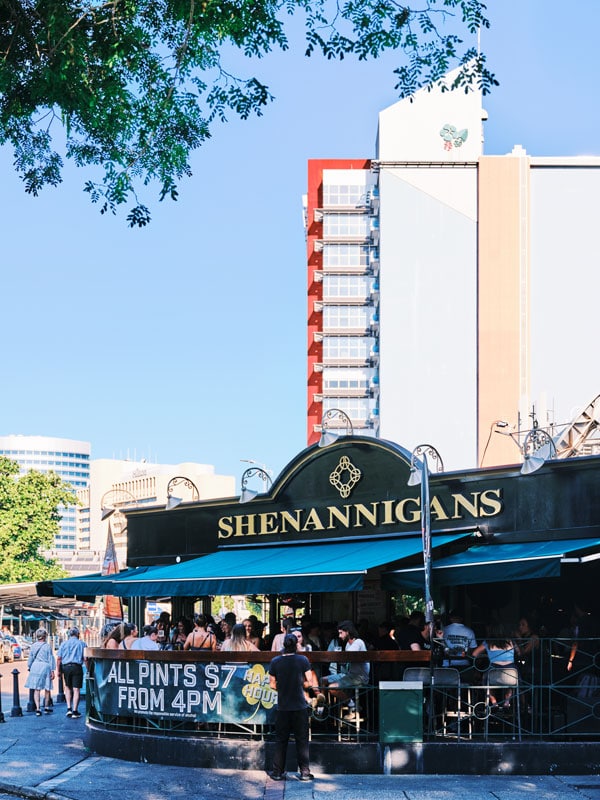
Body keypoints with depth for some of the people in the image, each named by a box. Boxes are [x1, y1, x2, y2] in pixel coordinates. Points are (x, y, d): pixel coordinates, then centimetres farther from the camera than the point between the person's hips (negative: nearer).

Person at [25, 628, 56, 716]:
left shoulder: (33, 646, 2)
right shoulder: (47, 646, -5)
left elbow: (30, 658, 9)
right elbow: (51, 659, -4)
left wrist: (29, 667, 21)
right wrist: (52, 671, 0)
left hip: (35, 667, 2)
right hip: (45, 667, -2)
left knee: (37, 689, 2)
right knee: (47, 689, 14)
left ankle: (38, 708, -7)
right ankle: (46, 707, 25)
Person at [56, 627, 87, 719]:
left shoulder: (64, 643, 9)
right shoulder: (81, 644, 3)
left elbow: (58, 658, 3)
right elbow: (85, 658, -4)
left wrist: (58, 670, 9)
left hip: (66, 667, 2)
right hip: (77, 667, -2)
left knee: (68, 688, 18)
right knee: (76, 689, 0)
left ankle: (69, 708, 8)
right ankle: (75, 711, -1)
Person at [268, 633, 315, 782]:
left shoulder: (275, 662, -2)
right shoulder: (303, 660, -6)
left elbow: (272, 684, 1)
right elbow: (308, 682, -4)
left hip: (283, 707, 1)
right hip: (300, 707, -1)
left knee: (280, 740, 8)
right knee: (302, 739, 5)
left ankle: (277, 771, 10)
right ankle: (305, 771, 3)